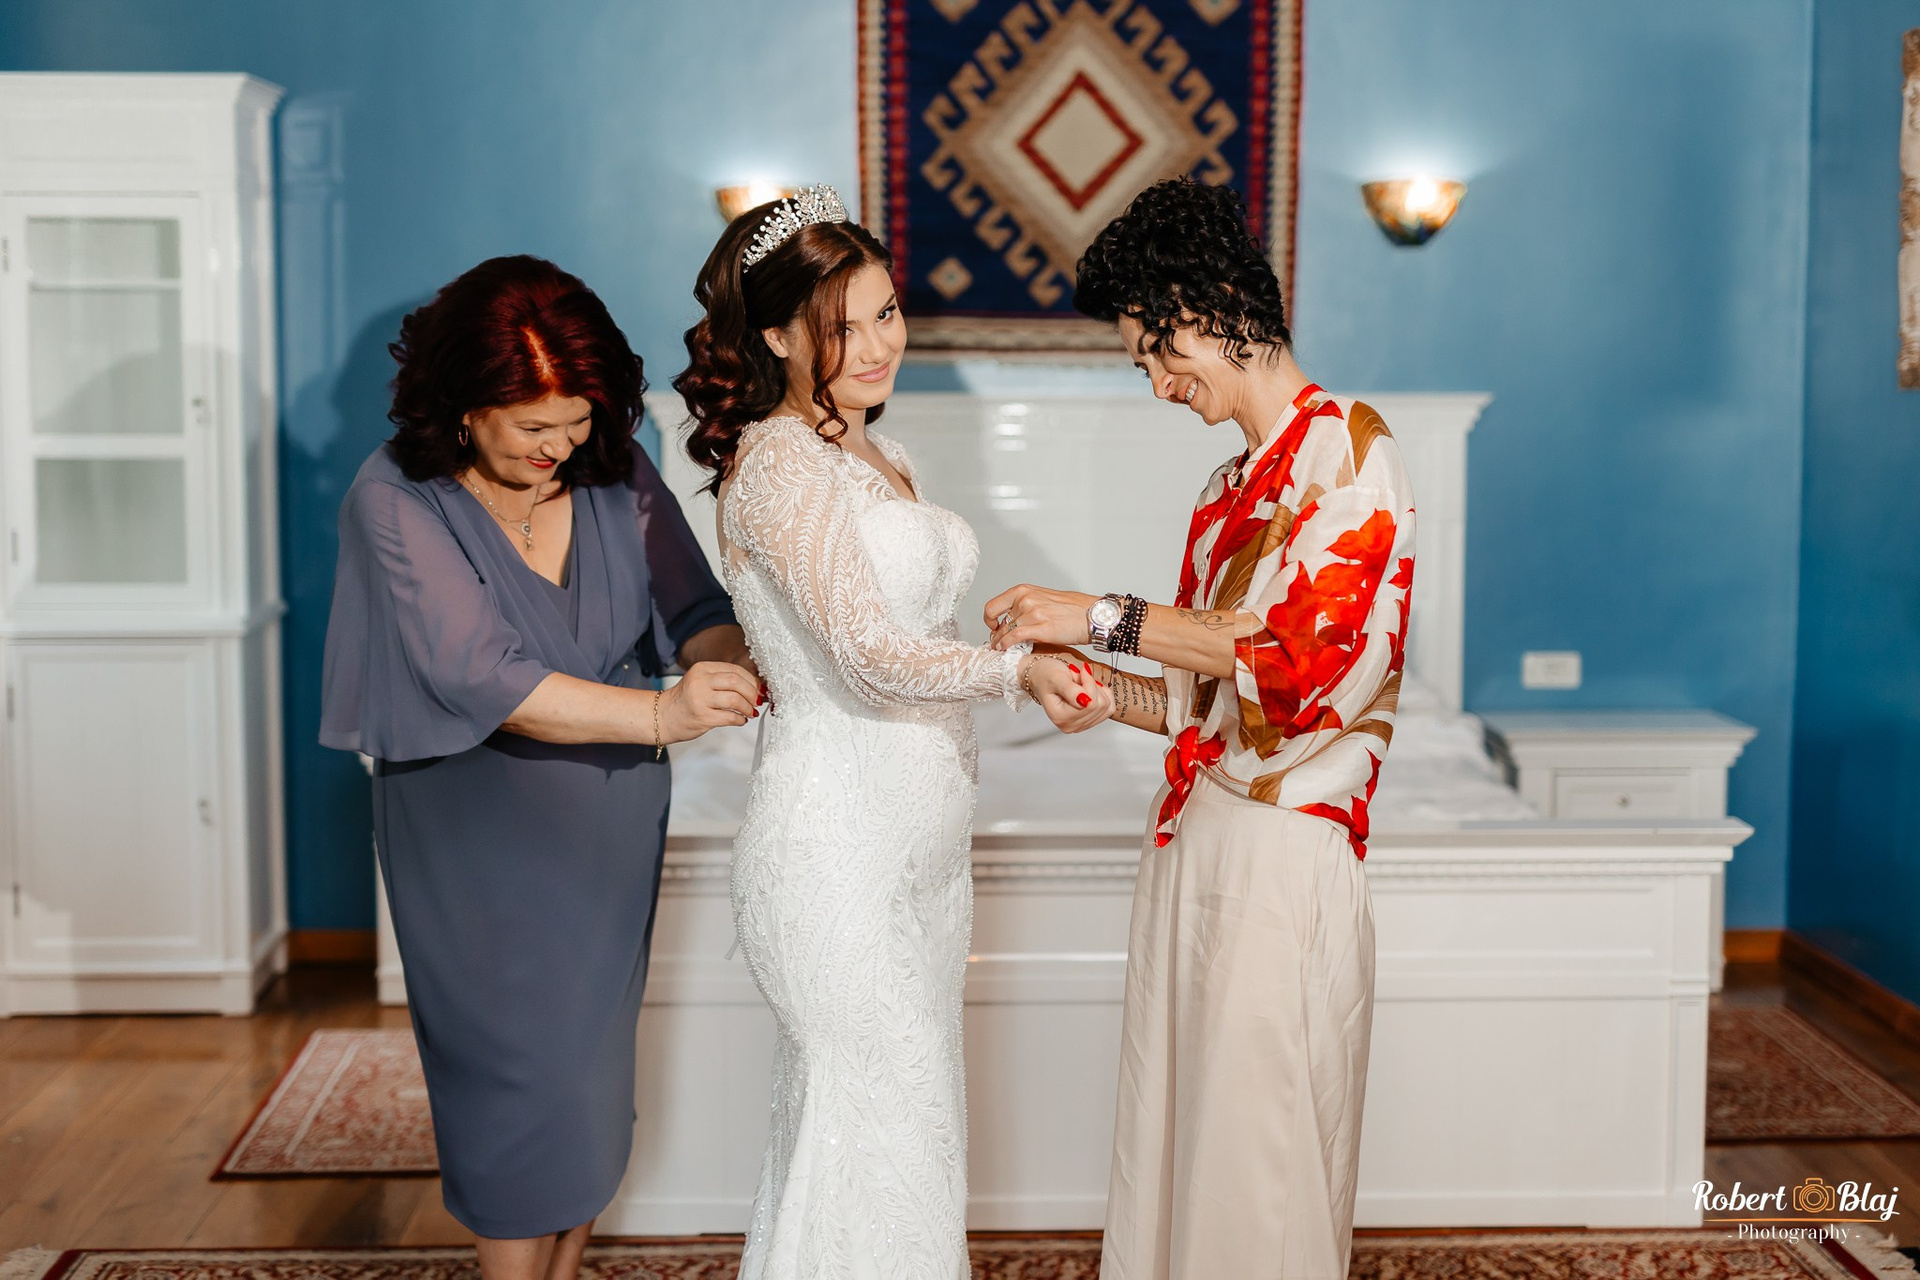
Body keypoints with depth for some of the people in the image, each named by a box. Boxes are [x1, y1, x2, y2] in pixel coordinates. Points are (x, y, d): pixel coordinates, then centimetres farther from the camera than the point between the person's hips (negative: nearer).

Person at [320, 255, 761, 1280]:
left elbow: (690, 606, -3)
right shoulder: (396, 502, -18)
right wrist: (659, 713, -37)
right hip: (480, 833, -4)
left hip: (612, 816, 5)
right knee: (525, 1079, 0)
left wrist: (733, 660, -27)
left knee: (593, 1069, 14)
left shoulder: (613, 473, -4)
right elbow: (479, 676, -27)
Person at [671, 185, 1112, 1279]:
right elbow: (870, 654, -22)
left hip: (922, 835, 9)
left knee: (914, 1103, 15)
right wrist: (1018, 669, -15)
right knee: (881, 1119, -2)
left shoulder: (881, 458, 15)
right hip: (836, 844, -9)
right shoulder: (777, 463, -14)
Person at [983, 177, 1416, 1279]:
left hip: (1285, 855, -8)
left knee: (1256, 1173, -2)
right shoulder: (1234, 486, 19)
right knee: (1173, 1146, 11)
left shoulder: (1348, 446, -6)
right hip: (1196, 842, 8)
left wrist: (1103, 617, -15)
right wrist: (1098, 689, 2)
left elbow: (1305, 656, -20)